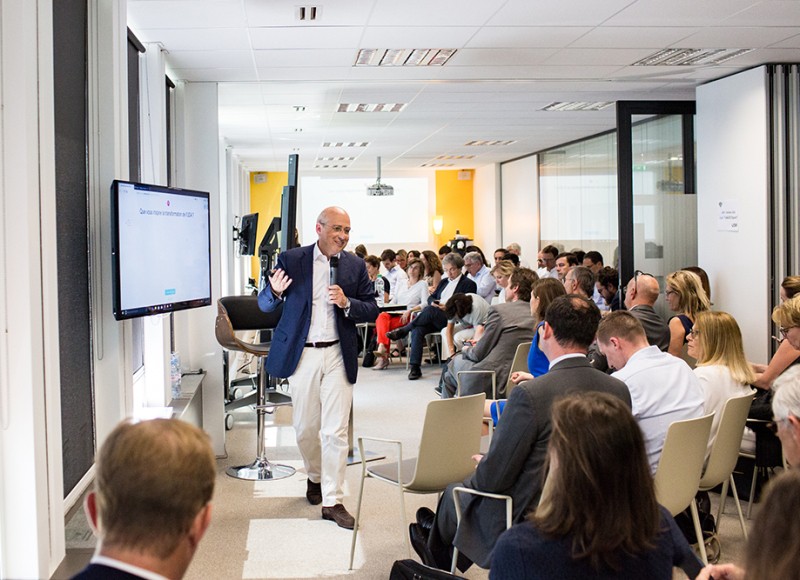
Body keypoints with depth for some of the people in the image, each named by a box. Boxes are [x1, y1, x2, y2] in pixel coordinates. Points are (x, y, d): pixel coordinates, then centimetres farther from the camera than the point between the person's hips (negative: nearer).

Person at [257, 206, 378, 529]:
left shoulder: (355, 266, 4)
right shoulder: (291, 260, -1)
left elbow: (372, 311, 4)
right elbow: (264, 304, 2)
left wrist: (347, 304, -15)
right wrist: (275, 291, -21)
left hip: (338, 356, 0)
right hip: (302, 355, 0)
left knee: (336, 431, -2)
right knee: (305, 427, 10)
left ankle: (332, 501, 5)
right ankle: (315, 476, 38)